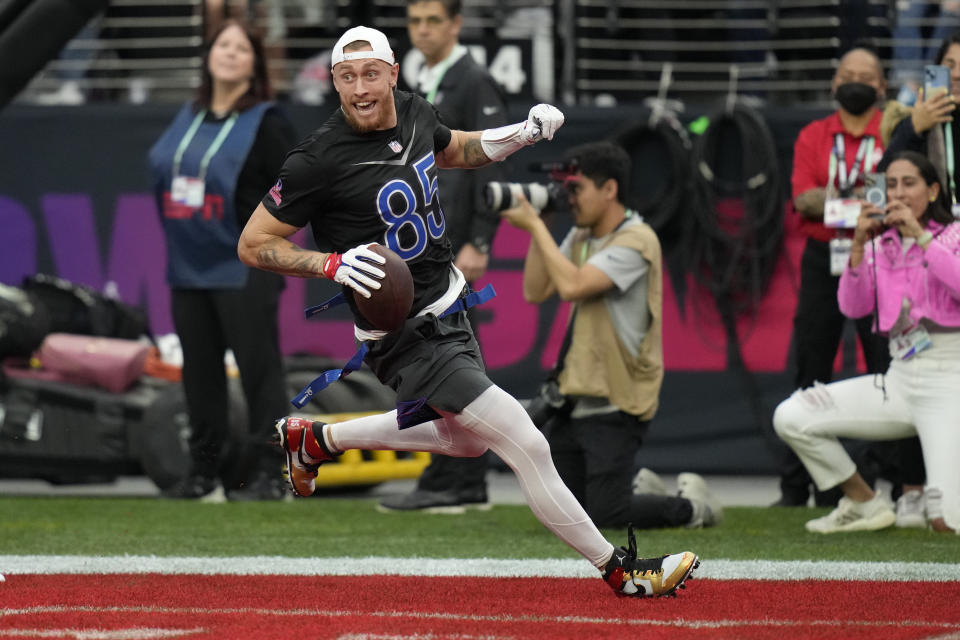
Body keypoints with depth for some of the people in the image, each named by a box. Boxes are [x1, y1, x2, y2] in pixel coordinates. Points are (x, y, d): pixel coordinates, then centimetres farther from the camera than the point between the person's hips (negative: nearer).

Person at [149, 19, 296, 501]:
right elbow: (165, 174, 22)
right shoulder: (189, 119, 13)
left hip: (244, 270, -7)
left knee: (258, 369, -7)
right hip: (188, 268, 7)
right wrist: (179, 228, 12)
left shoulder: (265, 123, -5)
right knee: (199, 371, 9)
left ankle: (268, 474, -5)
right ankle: (203, 472, 16)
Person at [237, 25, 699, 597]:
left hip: (448, 303, 9)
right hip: (410, 338, -9)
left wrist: (523, 133, 2)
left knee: (466, 439, 30)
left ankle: (316, 438, 41)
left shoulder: (415, 113, -2)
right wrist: (332, 263, -30)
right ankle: (620, 570, 1)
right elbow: (254, 244, -16)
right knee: (526, 444, -11)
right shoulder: (319, 161, -23)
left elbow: (457, 150, 21)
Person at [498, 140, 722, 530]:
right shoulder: (579, 238, 13)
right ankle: (647, 490, 26)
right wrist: (534, 227, 0)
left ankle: (691, 505, 14)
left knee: (606, 518, -10)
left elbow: (572, 286, -25)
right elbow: (535, 292, 8)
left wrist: (536, 226, -17)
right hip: (575, 402, 8)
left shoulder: (637, 241, -15)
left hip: (617, 405, -8)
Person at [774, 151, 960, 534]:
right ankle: (865, 505, 6)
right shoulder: (880, 245, 11)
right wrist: (858, 245, -12)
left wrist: (920, 237, -21)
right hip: (899, 380, 5)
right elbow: (852, 308, -1)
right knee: (790, 417, -9)